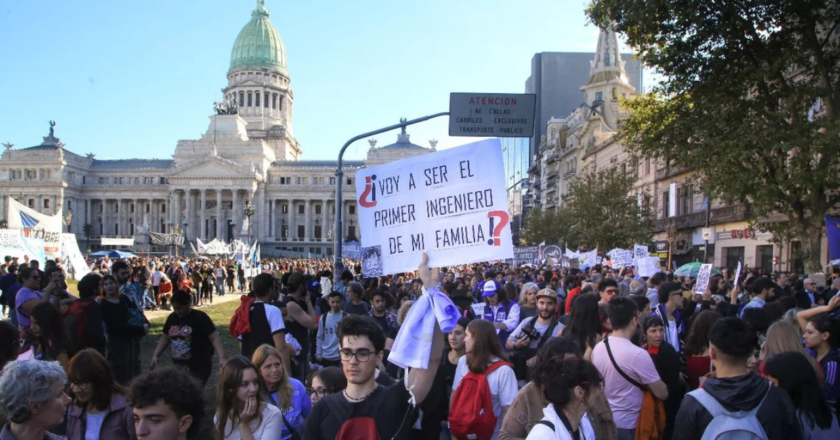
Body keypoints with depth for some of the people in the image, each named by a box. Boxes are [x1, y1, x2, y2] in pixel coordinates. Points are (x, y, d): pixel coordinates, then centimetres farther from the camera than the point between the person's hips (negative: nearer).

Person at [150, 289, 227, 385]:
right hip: (178, 367, 6)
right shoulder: (172, 318, 6)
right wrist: (155, 356, 11)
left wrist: (221, 359, -28)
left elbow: (215, 338, -17)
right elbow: (165, 338, 20)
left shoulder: (200, 318, -12)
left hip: (198, 367, -6)